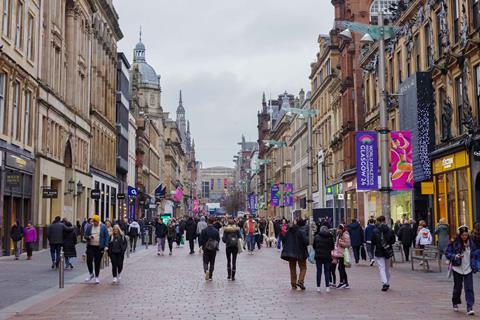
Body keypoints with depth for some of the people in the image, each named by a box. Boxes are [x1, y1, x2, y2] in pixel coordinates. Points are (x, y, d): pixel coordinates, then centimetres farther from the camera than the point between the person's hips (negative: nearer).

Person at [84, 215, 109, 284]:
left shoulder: (103, 227, -1)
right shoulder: (89, 227, 5)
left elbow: (106, 237, -1)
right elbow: (85, 236, 9)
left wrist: (106, 246, -9)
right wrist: (89, 237, -14)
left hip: (99, 247, -2)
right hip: (91, 247, 2)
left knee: (97, 262, 3)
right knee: (89, 260, -9)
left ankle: (96, 277, 17)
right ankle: (91, 274, 16)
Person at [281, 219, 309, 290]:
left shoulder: (289, 231, 2)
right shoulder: (301, 232, -16)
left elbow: (284, 240, 8)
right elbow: (306, 242, -21)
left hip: (290, 252, 5)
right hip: (300, 253, -5)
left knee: (292, 269, 14)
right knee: (303, 268, 9)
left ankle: (293, 284, 14)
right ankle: (300, 281, -9)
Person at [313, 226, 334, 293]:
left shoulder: (316, 236, 0)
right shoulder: (330, 237, -1)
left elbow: (314, 246, 7)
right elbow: (333, 247, 6)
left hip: (318, 256, 0)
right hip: (327, 256, 0)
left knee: (319, 271, 5)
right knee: (327, 271, 8)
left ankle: (318, 287, 4)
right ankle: (327, 286, 5)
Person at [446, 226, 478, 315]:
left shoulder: (471, 242, 0)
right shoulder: (454, 243, -9)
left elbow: (476, 252, 13)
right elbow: (447, 253, -5)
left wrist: (474, 266, 5)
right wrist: (455, 256, -23)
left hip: (468, 269, 1)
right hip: (457, 269, -1)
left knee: (469, 288, -6)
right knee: (458, 287, 10)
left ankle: (470, 307, -6)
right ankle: (455, 303, 33)